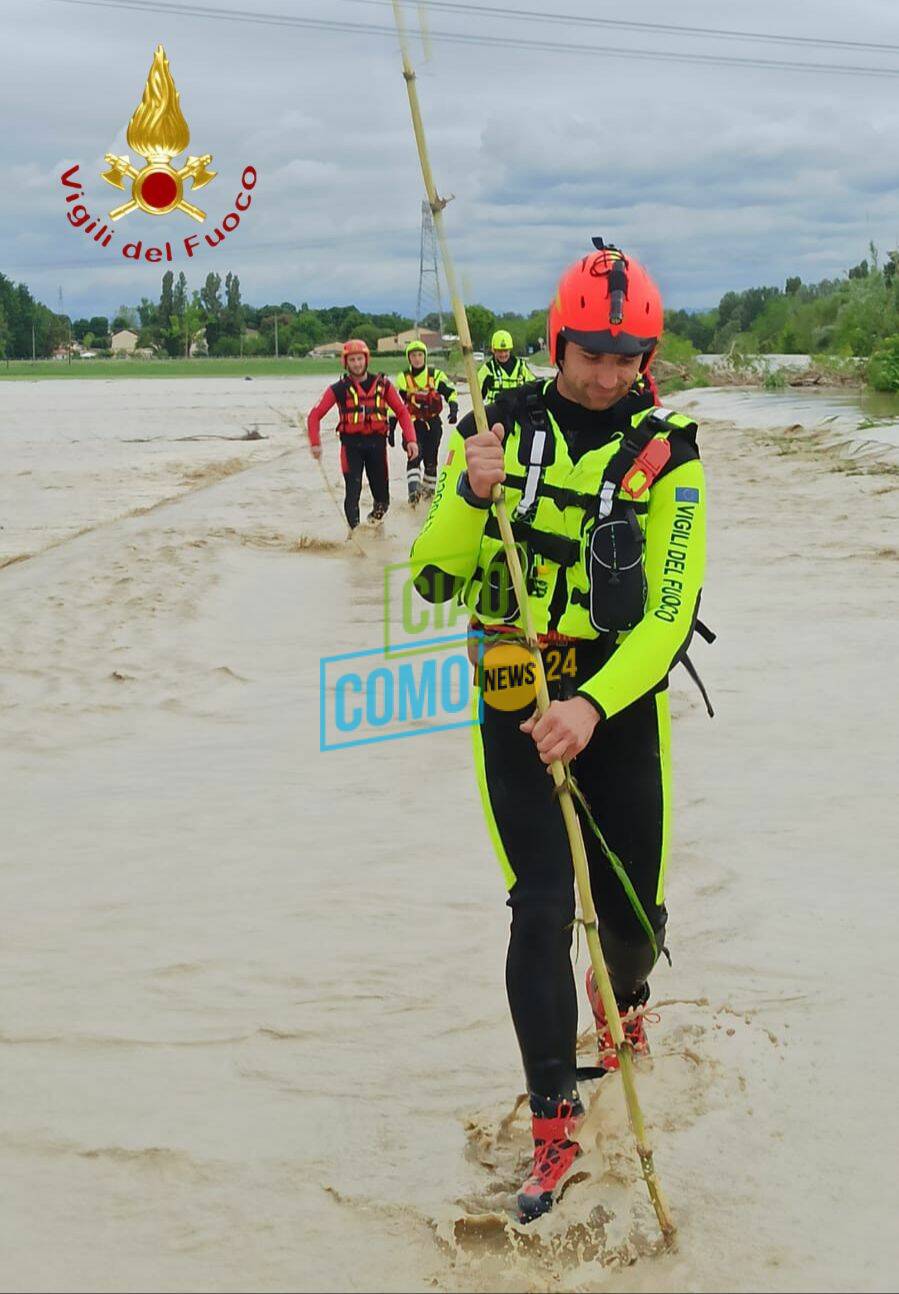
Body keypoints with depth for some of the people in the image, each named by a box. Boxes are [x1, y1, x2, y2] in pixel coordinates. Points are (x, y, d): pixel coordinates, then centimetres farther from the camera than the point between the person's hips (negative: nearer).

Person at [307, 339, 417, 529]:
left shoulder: (382, 385, 6)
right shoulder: (339, 389, 1)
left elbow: (402, 412, 7)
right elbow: (315, 415, 1)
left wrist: (410, 440, -6)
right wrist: (315, 443, -13)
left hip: (376, 443, 2)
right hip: (351, 444, -2)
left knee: (382, 495, 7)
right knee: (353, 491, -11)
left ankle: (374, 523, 34)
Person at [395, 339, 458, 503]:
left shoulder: (436, 375, 1)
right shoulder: (403, 378, 0)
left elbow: (451, 393, 7)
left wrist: (453, 410, -11)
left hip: (433, 423, 2)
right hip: (413, 424, -2)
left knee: (430, 459, 8)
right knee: (415, 455, -21)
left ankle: (429, 488, 29)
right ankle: (413, 490, -29)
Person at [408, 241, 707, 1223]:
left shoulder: (665, 452, -7)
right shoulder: (501, 428, -3)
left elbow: (671, 613, -14)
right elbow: (434, 580, -4)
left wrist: (593, 704, -29)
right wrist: (471, 494, -23)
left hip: (620, 699, 0)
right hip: (514, 696, 0)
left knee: (634, 910, 8)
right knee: (542, 909, -7)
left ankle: (622, 1000, 45)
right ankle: (553, 1124, 5)